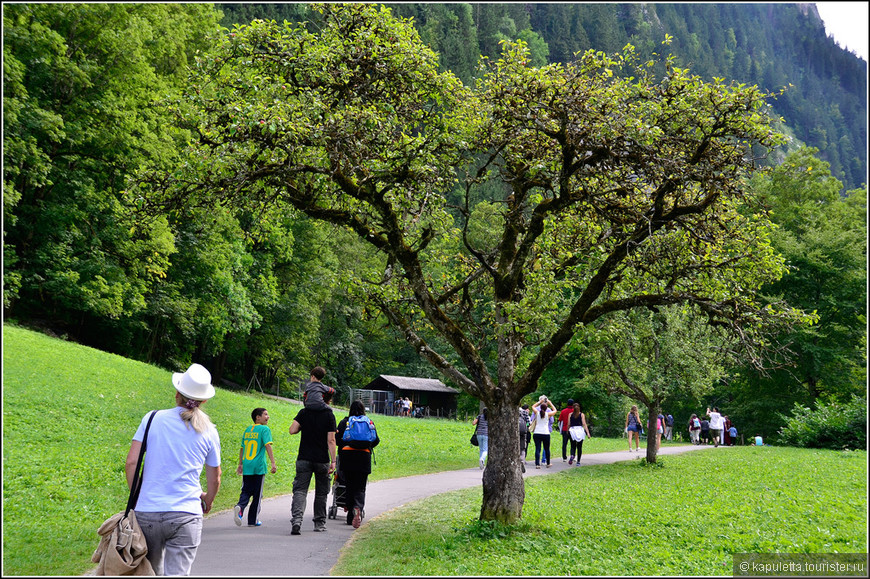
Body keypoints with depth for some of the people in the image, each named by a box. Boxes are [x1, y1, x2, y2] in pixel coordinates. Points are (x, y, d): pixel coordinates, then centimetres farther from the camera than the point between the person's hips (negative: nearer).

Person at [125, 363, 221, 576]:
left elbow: (131, 462, -3)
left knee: (152, 573, 19)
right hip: (186, 515, -1)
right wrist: (208, 500, 33)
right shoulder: (208, 431, 4)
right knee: (177, 573, -3)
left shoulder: (153, 419, 2)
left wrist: (135, 495, 13)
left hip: (147, 511, 1)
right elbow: (214, 478, 12)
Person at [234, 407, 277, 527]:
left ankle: (239, 507, -20)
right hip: (259, 466, -5)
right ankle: (253, 520, 11)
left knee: (246, 491, 10)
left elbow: (242, 448, 18)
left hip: (247, 467, 5)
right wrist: (273, 463, -17)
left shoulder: (247, 430, 14)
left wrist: (240, 464, 25)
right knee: (257, 494, 6)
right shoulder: (264, 429, -5)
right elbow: (268, 446, -15)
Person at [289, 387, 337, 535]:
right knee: (321, 493, 13)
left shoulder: (304, 412, 2)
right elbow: (331, 440, -9)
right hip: (322, 460, -1)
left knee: (300, 490, -2)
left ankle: (296, 519, -23)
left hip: (304, 459, 1)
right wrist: (333, 461, -8)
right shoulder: (329, 416, -4)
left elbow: (292, 430, -5)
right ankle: (319, 524, 20)